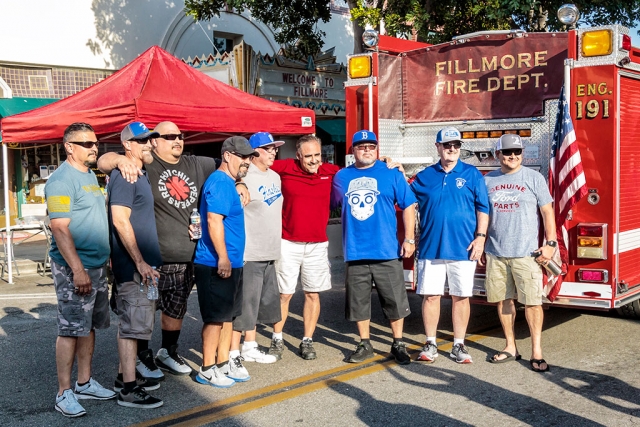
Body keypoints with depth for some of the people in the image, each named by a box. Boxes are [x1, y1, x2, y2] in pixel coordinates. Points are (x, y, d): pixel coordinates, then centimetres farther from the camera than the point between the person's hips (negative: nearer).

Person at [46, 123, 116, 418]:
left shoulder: (90, 175, 14)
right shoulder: (62, 180, -14)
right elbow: (60, 229, -20)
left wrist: (106, 258, 20)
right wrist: (78, 269, -24)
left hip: (97, 265, 9)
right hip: (73, 268, -9)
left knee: (88, 326, 14)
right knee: (71, 329, -4)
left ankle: (84, 383, 24)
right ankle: (64, 394, 5)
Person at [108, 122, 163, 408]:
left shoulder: (140, 175, 15)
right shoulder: (124, 176, -15)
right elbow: (120, 221, -23)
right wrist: (140, 263, -22)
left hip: (142, 263, 10)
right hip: (133, 265, -10)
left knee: (130, 322, 16)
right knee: (133, 324, -6)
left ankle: (126, 376, 26)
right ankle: (129, 390, -1)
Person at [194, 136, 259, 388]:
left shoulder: (229, 183, 17)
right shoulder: (220, 183, -16)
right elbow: (213, 220, -25)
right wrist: (223, 258, -25)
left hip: (230, 263, 10)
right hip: (217, 264, -10)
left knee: (228, 316, 15)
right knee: (215, 317, -2)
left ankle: (223, 364, 25)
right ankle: (207, 370, 7)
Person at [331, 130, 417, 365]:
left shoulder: (391, 174, 0)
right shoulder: (342, 176, 8)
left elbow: (408, 206, 0)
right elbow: (333, 204, 18)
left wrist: (409, 239, -5)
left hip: (387, 251, -2)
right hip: (355, 253, 3)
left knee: (395, 300, 4)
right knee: (358, 302, 10)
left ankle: (398, 344, 19)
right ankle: (364, 344, 24)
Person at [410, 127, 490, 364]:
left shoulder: (472, 175, 4)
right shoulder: (424, 176, 9)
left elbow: (482, 208, 2)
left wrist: (480, 237, -6)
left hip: (463, 248, -1)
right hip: (430, 247, 1)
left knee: (460, 297, 6)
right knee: (430, 296, 3)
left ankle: (458, 345, 17)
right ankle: (430, 344, 16)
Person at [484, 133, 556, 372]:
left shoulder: (533, 178, 1)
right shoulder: (487, 180, 9)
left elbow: (547, 211, 0)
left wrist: (550, 243, -8)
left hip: (525, 253, -3)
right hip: (495, 253, 3)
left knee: (532, 301, -2)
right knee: (503, 300, 9)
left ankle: (536, 352, 8)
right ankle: (511, 347, 22)